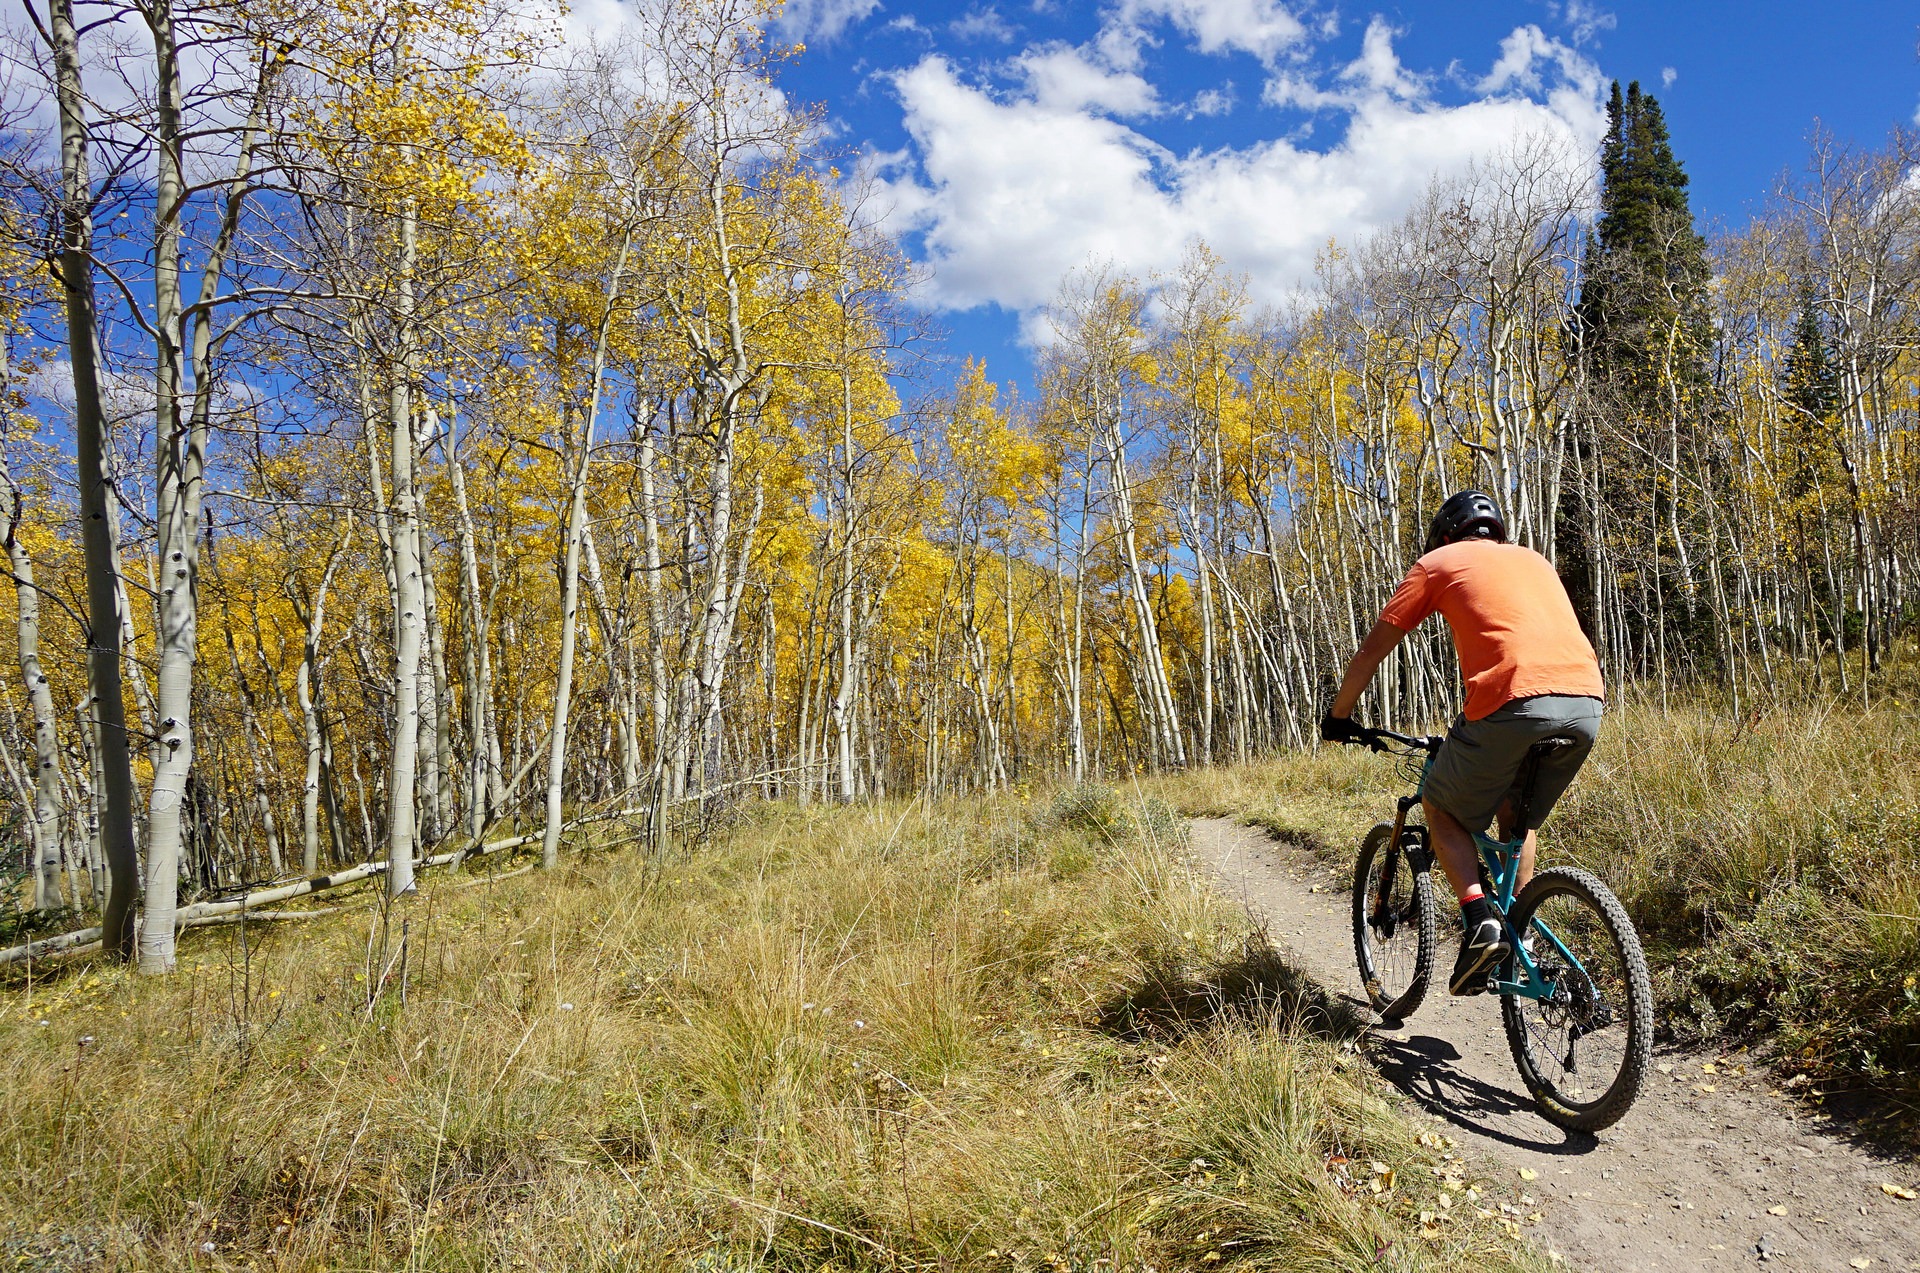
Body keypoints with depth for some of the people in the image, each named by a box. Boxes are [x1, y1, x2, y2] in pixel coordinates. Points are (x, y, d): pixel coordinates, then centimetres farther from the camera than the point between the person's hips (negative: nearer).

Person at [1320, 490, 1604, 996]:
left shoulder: (1440, 562, 16)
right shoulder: (1535, 560, 31)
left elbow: (1374, 648, 16)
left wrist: (1338, 716, 28)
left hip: (1515, 703, -6)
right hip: (1587, 704, 6)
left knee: (1441, 808, 17)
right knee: (1517, 817, 28)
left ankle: (1479, 921, -1)